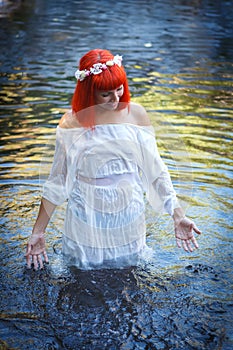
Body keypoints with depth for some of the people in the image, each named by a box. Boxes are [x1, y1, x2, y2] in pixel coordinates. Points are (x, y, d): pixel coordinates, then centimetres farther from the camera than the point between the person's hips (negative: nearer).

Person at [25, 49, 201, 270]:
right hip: (86, 222, -1)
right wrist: (38, 232, -1)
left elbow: (156, 171, -1)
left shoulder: (136, 114, -6)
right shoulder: (71, 123, -10)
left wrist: (178, 216, -5)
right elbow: (57, 181, -3)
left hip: (129, 217, 1)